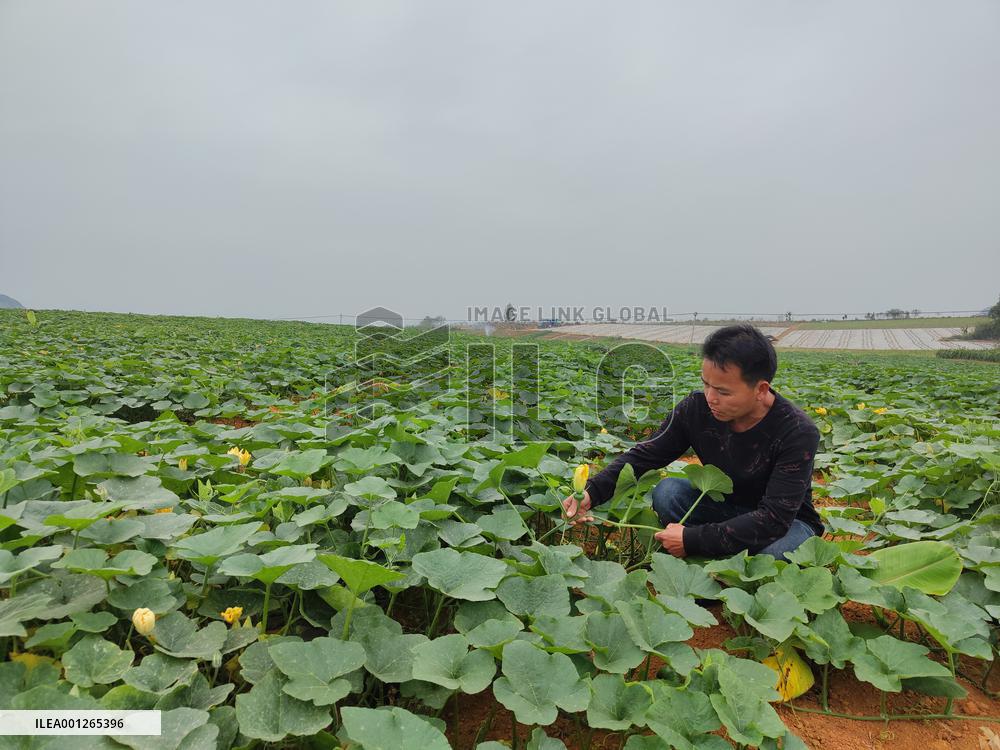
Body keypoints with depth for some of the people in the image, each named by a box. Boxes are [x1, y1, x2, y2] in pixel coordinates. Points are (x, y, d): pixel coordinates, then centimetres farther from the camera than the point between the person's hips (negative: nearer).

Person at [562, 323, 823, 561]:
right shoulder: (696, 407, -19)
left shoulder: (798, 433, -29)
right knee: (667, 491, -23)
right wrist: (591, 492, -29)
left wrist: (692, 539, -36)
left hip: (788, 521, -3)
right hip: (723, 506, 3)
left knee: (775, 550, -37)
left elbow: (775, 518, -33)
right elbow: (644, 455, -13)